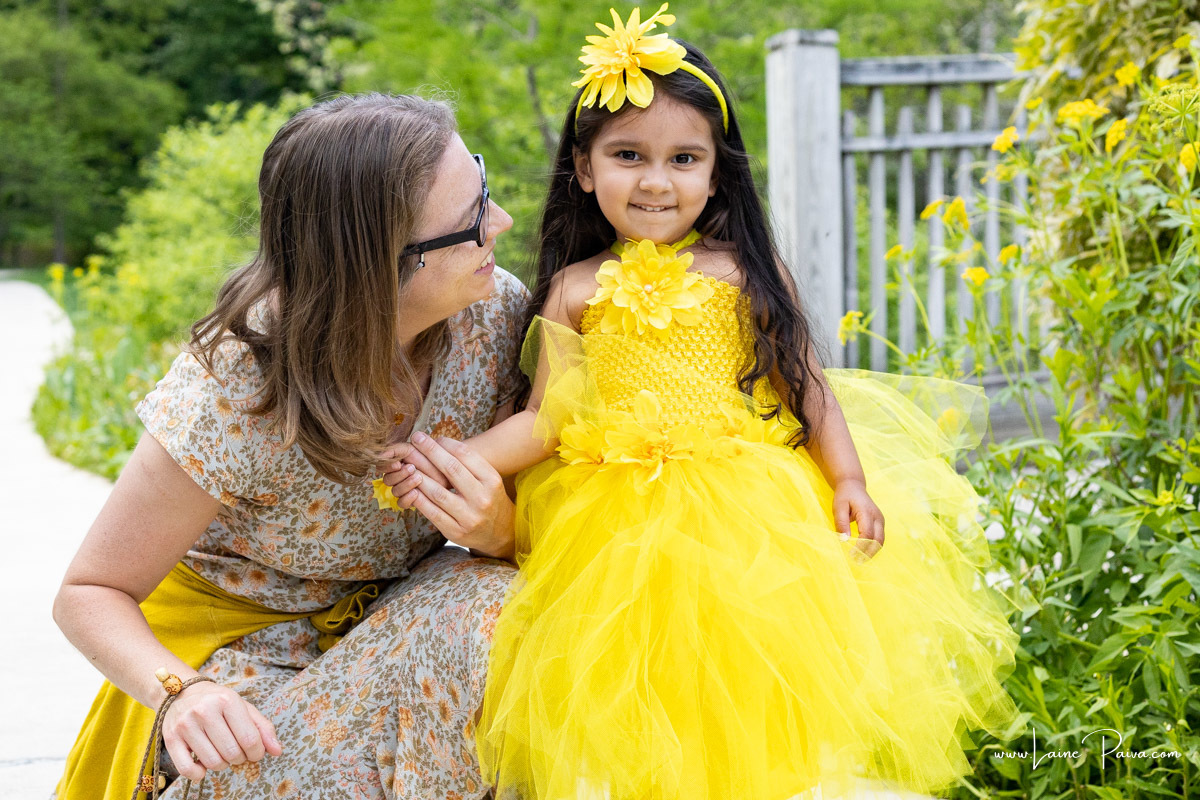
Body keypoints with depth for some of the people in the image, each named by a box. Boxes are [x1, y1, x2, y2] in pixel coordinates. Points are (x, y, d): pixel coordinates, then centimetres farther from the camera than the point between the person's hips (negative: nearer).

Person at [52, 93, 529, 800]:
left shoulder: (498, 310, -16)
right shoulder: (235, 393, -29)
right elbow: (89, 593, -16)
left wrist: (500, 532, -29)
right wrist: (182, 692, -37)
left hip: (393, 615, 4)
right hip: (242, 646, -4)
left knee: (490, 606, -28)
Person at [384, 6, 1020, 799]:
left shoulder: (748, 272, 3)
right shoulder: (578, 289, 4)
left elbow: (808, 383, 5)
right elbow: (547, 420, 4)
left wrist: (850, 479, -5)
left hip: (757, 507, 0)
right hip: (621, 525, 1)